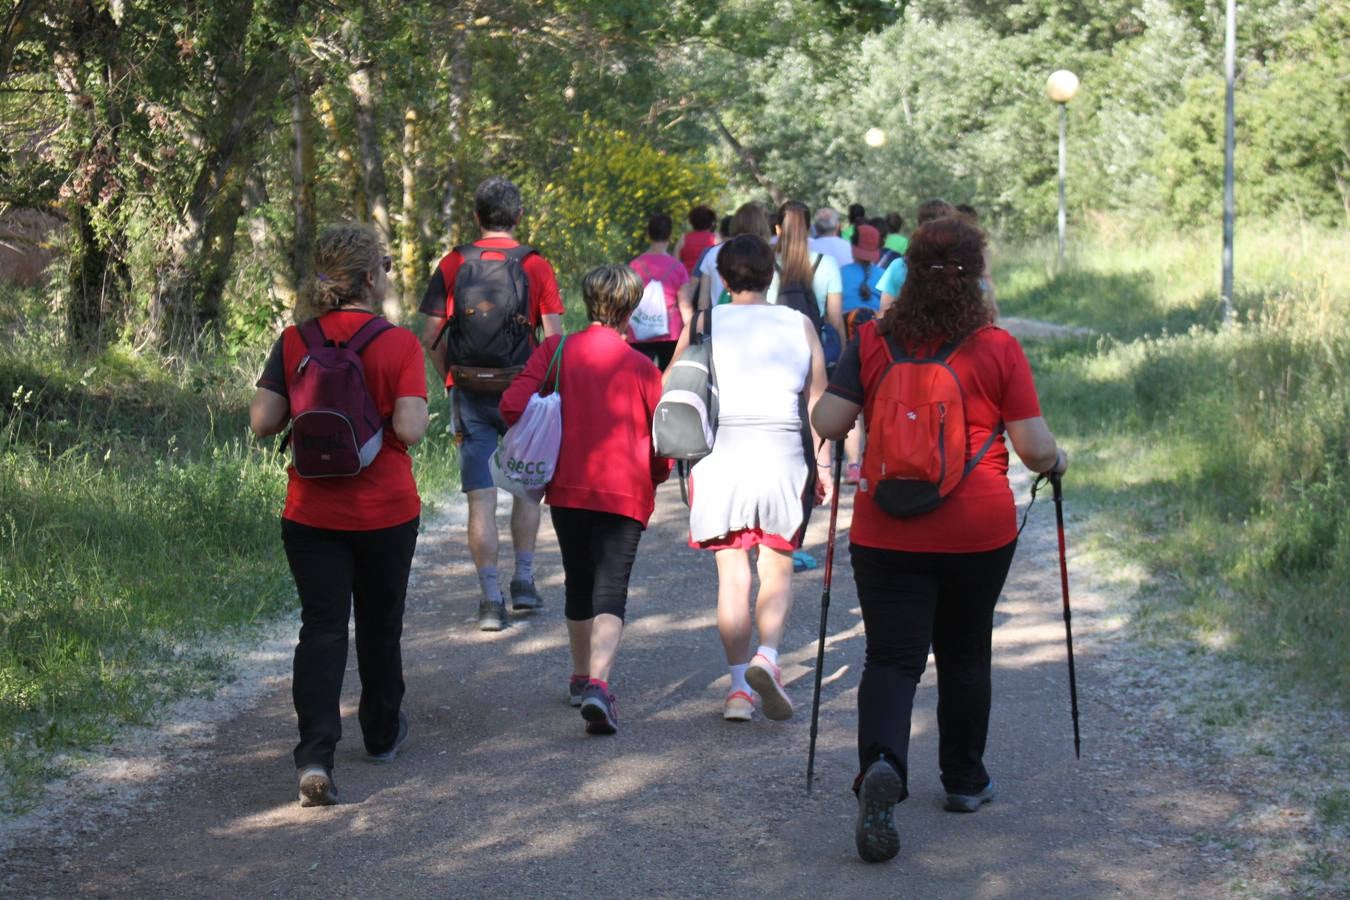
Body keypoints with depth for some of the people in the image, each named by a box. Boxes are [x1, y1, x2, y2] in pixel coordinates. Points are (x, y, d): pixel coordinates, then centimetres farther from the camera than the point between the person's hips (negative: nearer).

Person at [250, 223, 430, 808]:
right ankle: (382, 734, 37)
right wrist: (416, 409, 2)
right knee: (380, 625, 18)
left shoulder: (294, 343, -3)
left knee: (321, 629, 1)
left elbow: (262, 421, -7)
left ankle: (315, 754, -16)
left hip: (311, 512, 1)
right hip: (385, 513, -1)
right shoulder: (397, 345, -12)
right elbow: (410, 428, -20)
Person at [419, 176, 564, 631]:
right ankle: (524, 581, 19)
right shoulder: (536, 266, -3)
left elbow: (431, 335, -2)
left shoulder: (453, 264, 1)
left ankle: (491, 599, 0)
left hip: (469, 394, 0)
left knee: (481, 499, 2)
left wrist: (451, 378, 11)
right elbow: (553, 338, -7)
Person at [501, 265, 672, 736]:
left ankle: (581, 677, 35)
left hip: (567, 488, 3)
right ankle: (598, 684, -27)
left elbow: (512, 405, -8)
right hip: (625, 493, -3)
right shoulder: (642, 368, -2)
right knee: (611, 591, -6)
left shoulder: (555, 350, 1)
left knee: (579, 584, 20)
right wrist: (652, 476, 21)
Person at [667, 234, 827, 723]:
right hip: (781, 453, 0)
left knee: (732, 574, 6)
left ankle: (739, 685, 2)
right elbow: (818, 402, 7)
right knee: (777, 569, 10)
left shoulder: (703, 324, 5)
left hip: (719, 452, 0)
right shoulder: (799, 326, 7)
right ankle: (766, 657, -14)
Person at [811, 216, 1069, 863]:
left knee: (892, 657, 1)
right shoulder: (998, 349, -5)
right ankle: (964, 780, 32)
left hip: (886, 532, 0)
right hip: (979, 532, 0)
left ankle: (882, 765, -25)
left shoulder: (872, 342, -3)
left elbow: (827, 422, -5)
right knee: (965, 653, 20)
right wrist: (1057, 461, 17)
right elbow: (1034, 447, -6)